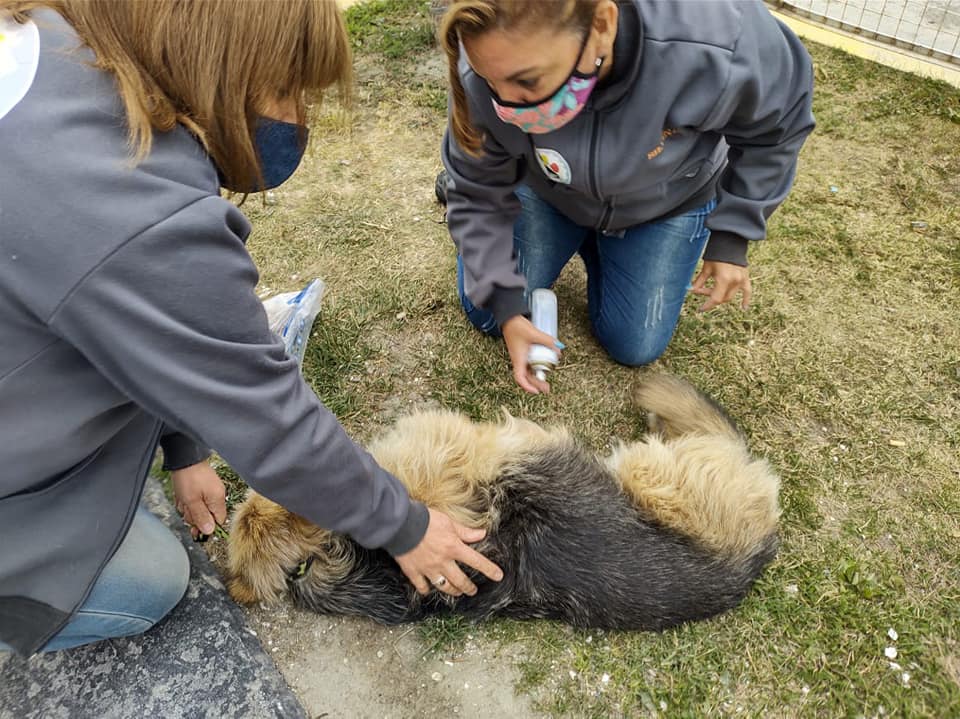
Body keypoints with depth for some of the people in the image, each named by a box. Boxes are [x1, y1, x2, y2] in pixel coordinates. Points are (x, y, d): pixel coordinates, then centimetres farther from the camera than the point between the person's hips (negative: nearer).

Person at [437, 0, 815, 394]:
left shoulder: (715, 48, -41)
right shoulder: (487, 72, -36)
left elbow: (776, 126, -16)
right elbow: (479, 193, -19)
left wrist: (732, 236, -13)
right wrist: (506, 307, -23)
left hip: (669, 202, 0)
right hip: (547, 194, 1)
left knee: (633, 346, 3)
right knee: (486, 313, 3)